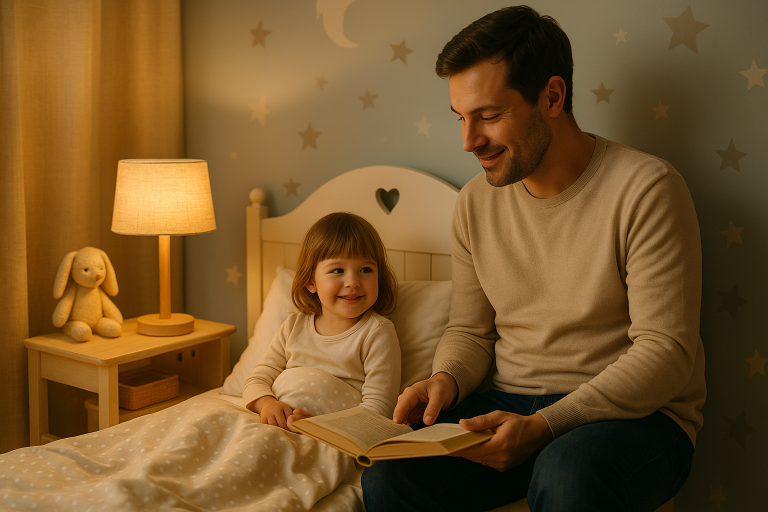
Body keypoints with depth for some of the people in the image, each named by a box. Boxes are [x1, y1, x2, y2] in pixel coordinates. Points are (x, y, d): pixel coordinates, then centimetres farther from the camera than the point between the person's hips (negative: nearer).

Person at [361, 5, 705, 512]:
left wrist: (544, 425, -23)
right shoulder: (476, 201, 5)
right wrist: (446, 380, -9)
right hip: (510, 405, 5)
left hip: (635, 412, -4)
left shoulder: (646, 188, -12)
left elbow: (665, 351, -15)